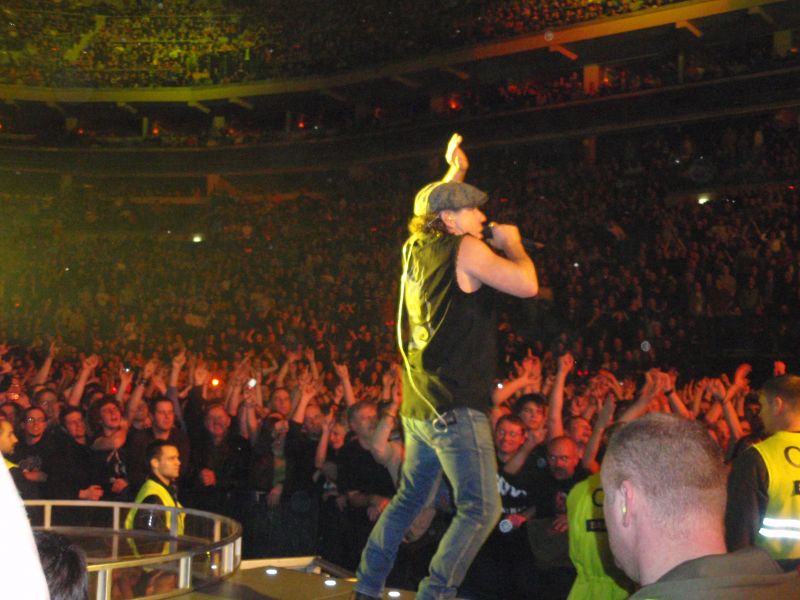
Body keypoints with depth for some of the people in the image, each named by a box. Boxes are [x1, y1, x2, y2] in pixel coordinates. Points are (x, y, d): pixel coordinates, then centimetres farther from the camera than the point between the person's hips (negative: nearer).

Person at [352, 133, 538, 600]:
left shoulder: (419, 248, 13)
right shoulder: (466, 250, -11)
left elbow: (438, 206, 35)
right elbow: (527, 285, -16)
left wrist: (456, 171, 42)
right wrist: (513, 245, 0)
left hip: (419, 405, 9)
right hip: (456, 408, -9)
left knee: (409, 499, 21)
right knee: (482, 509, -6)